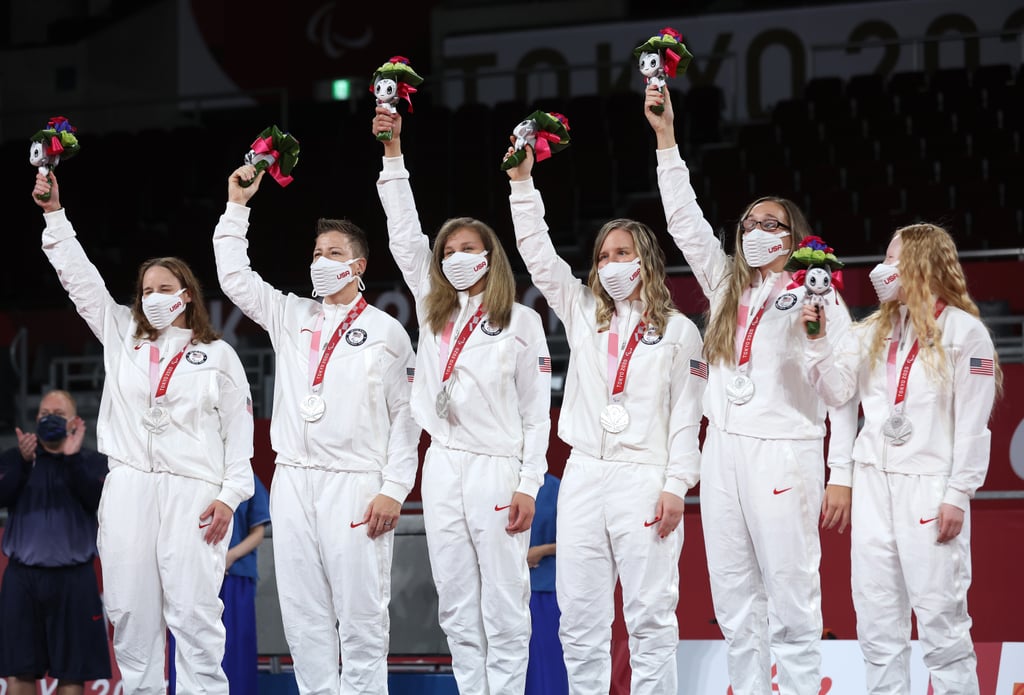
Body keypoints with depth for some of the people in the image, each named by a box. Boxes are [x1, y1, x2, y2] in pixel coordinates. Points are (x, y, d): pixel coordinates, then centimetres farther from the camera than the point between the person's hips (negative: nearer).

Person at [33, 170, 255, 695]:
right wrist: (54, 215, 10)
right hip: (128, 488, 3)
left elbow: (238, 429, 5)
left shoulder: (218, 355, 9)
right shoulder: (121, 336, 17)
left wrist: (231, 493, -4)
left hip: (193, 491, -3)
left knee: (192, 610, -9)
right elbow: (79, 277, 15)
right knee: (130, 609, 0)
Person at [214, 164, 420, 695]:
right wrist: (237, 206, 8)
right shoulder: (291, 317, 16)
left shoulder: (387, 332, 4)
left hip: (356, 487, -4)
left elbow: (405, 416, 1)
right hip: (293, 484, 4)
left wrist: (394, 490, -7)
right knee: (303, 616, 4)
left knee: (361, 618, -6)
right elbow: (234, 278, 13)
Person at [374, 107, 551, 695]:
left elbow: (537, 410, -1)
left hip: (497, 471, -5)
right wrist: (393, 153, 5)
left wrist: (529, 484, -8)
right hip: (443, 467, 5)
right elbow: (406, 235, 11)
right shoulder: (434, 312, 13)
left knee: (504, 612, -5)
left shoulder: (521, 322, 1)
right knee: (457, 610, 6)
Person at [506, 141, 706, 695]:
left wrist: (676, 484, -8)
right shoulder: (582, 313, 15)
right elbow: (538, 254, 10)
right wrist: (521, 182, 2)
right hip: (584, 476, 4)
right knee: (579, 618, 3)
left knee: (649, 617, -5)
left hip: (645, 479, -4)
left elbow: (686, 414, 0)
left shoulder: (677, 330, 4)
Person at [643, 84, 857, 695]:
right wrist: (666, 138, 7)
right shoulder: (727, 286, 16)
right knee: (735, 605, 6)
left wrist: (841, 474, -10)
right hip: (723, 452, 6)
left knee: (790, 601, -7)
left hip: (783, 455, -6)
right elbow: (685, 221, 13)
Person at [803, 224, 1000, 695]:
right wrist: (818, 341, 1)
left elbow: (972, 423, -7)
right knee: (877, 620, 6)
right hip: (874, 480, 6)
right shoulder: (874, 331, 15)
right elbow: (838, 391, 13)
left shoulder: (964, 331, -3)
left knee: (940, 620, -6)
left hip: (930, 486, -6)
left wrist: (958, 495, -11)